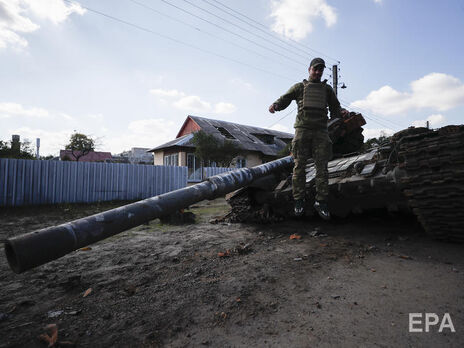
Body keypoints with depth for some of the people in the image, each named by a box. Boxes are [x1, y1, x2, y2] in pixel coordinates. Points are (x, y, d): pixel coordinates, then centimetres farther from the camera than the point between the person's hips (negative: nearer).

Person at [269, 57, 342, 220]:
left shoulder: (327, 89, 22)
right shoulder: (299, 87, 16)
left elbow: (335, 108, 22)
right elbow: (284, 99, 7)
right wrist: (275, 105, -17)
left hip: (320, 130, 2)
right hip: (302, 129, -1)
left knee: (322, 167, -6)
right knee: (299, 166, -6)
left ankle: (321, 202, -1)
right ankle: (299, 200, 0)